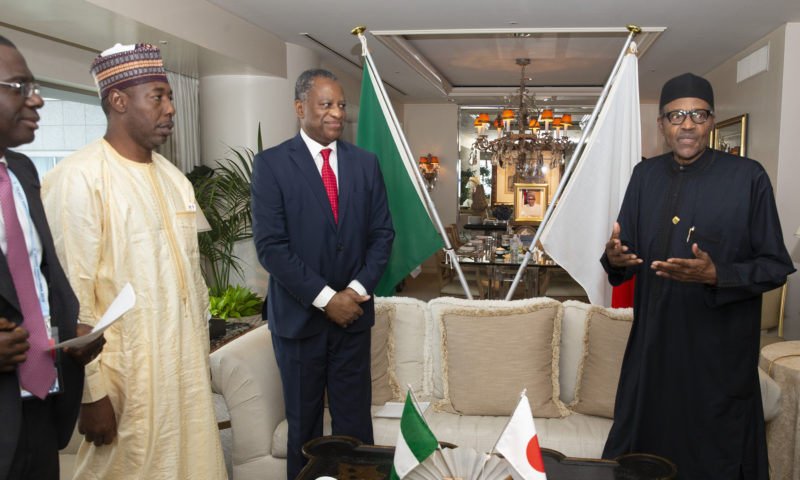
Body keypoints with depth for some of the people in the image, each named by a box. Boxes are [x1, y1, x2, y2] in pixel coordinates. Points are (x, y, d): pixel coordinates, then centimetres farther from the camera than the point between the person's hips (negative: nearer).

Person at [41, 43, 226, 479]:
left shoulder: (173, 178, 11)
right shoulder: (78, 178, -13)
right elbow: (70, 299, -15)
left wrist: (200, 354, 15)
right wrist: (91, 393, -14)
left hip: (187, 370, 7)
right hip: (126, 381, -7)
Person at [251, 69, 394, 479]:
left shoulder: (365, 163, 6)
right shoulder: (271, 164, -5)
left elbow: (382, 234, 7)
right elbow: (270, 245, -12)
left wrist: (357, 290, -7)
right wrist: (325, 298, -15)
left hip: (352, 311, 3)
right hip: (299, 314, -2)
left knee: (354, 418, 9)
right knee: (303, 422, 11)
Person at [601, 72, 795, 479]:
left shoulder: (747, 178, -6)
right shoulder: (645, 176, 7)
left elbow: (776, 266, -6)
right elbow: (627, 255, 10)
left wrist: (715, 275, -23)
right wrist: (615, 259, -13)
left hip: (720, 353, -4)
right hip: (653, 344, 4)